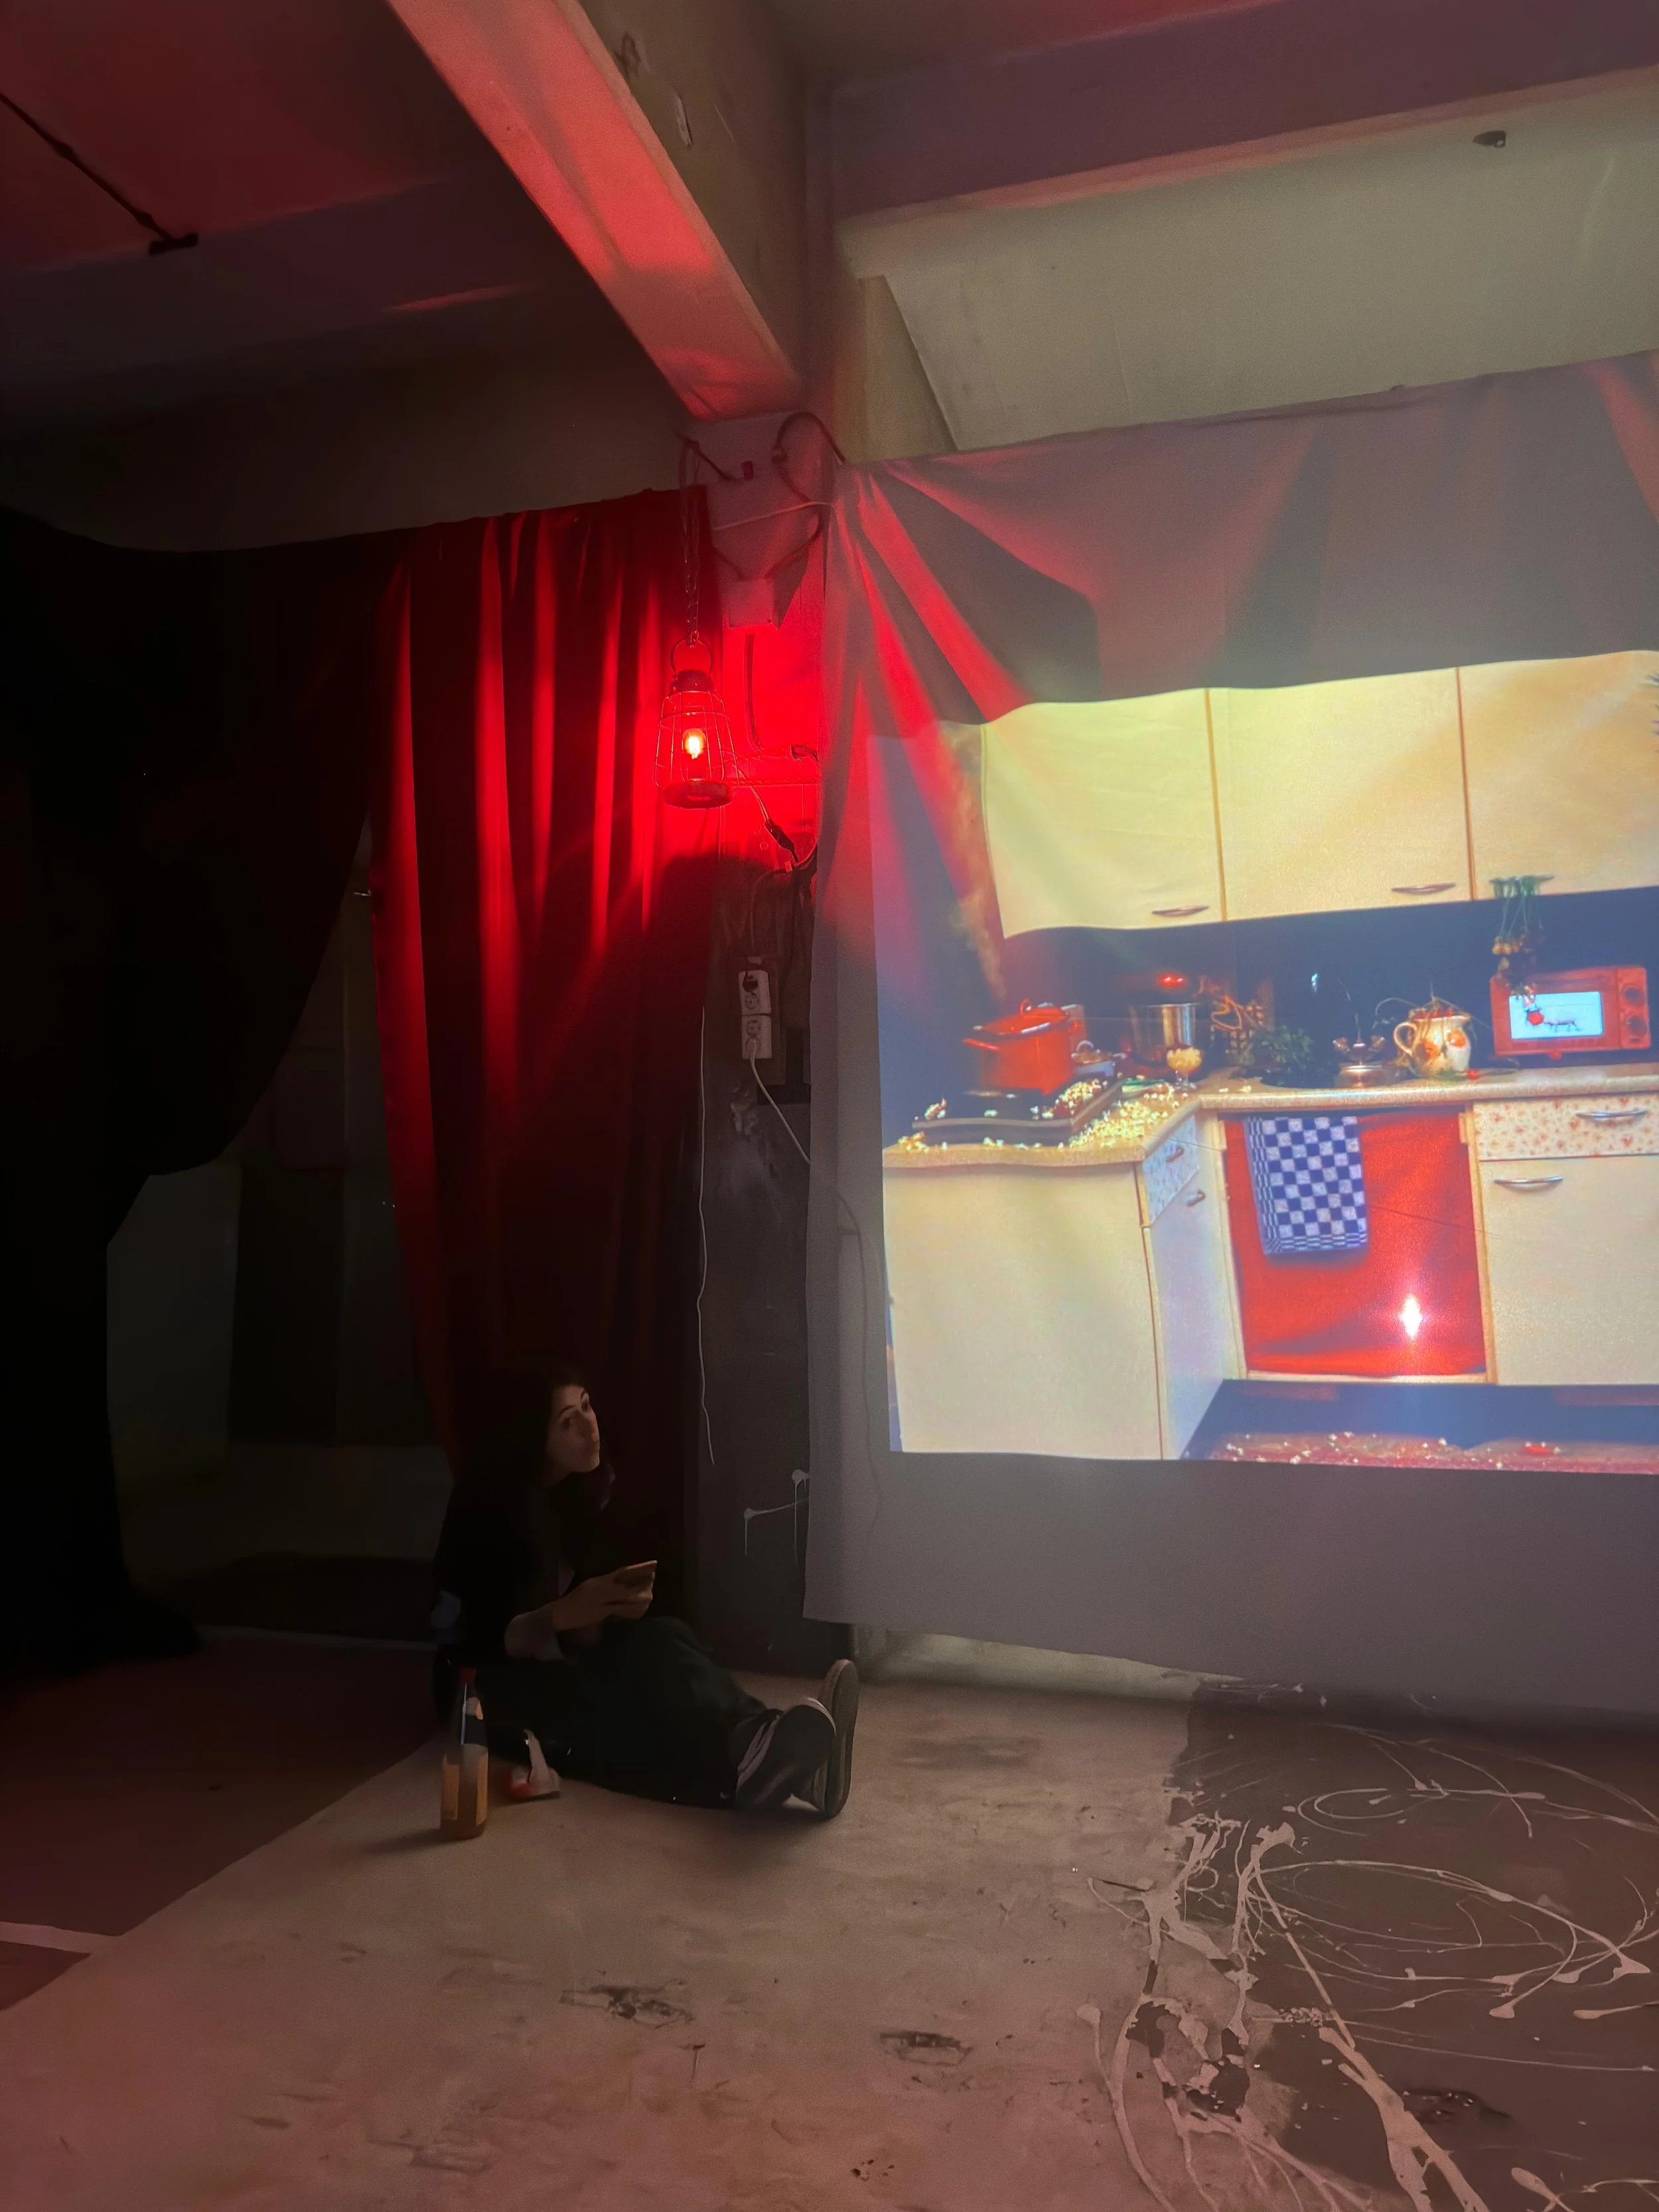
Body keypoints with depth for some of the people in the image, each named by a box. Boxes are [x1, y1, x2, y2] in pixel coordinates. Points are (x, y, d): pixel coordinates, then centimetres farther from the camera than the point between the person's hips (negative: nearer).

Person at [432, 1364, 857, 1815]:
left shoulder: (592, 1485, 0)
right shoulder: (487, 1504, -18)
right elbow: (479, 1640, -20)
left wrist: (624, 1602, -17)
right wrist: (565, 1615, -34)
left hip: (567, 1654, 5)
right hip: (493, 1678, -5)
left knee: (660, 1638, -28)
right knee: (607, 1703, -37)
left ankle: (756, 1740, -56)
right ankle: (745, 1764, -61)